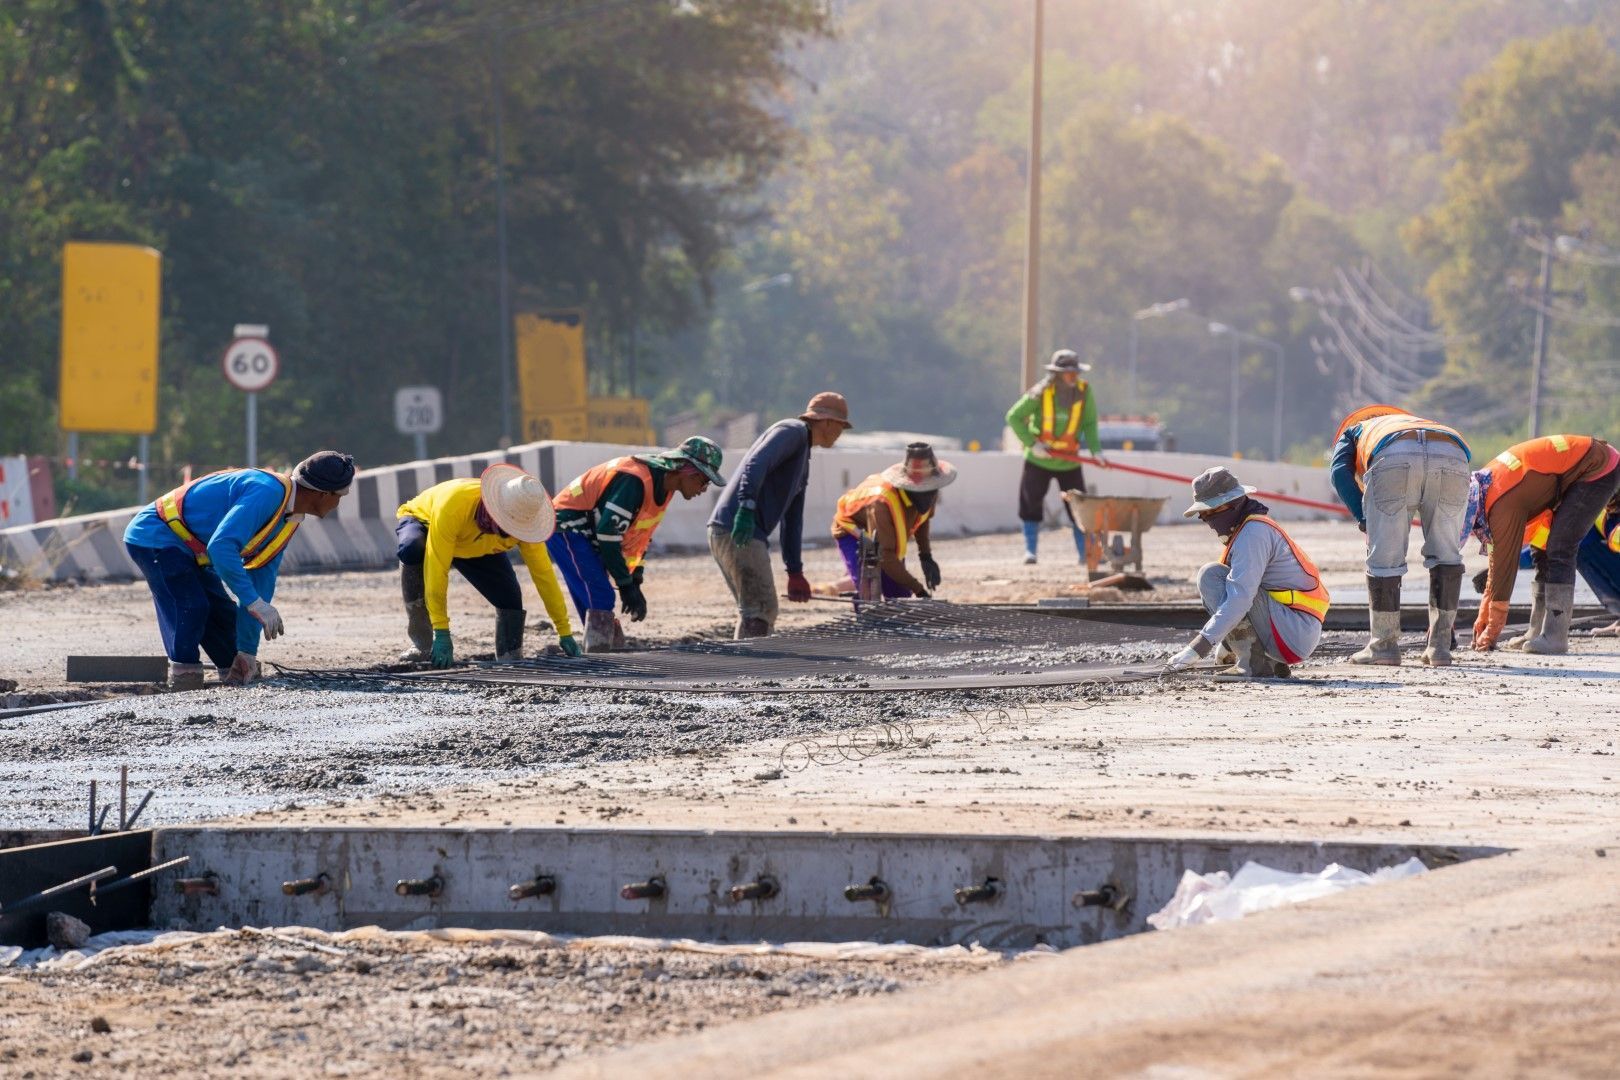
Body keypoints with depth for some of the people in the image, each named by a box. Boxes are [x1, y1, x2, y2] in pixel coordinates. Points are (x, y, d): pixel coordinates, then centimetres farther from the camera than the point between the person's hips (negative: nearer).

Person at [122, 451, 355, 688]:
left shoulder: (289, 522, 5)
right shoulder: (267, 493, -27)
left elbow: (261, 580, 9)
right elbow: (221, 546, -37)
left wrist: (247, 650, 7)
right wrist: (255, 602, -38)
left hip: (187, 549, 10)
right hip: (155, 537, -10)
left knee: (224, 613, 11)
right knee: (189, 606, -24)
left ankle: (237, 678, 22)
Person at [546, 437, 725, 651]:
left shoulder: (664, 487, 3)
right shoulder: (635, 480, -28)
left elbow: (639, 537, 13)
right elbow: (608, 534, -28)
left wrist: (635, 583, 6)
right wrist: (626, 584, -21)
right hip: (567, 527, -10)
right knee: (601, 598, -19)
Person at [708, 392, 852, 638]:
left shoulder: (803, 464, 28)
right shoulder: (792, 431, -2)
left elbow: (792, 519, 31)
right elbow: (755, 464, -19)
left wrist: (795, 572, 30)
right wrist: (747, 507, -32)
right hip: (735, 531, -10)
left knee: (756, 612, 15)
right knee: (760, 611, -13)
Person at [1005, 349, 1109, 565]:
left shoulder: (1084, 391, -8)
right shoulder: (1040, 394, -15)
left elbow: (1089, 423, 1)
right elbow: (1014, 417, -8)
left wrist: (1095, 449, -12)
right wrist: (1032, 443, -16)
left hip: (1069, 460, 1)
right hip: (1039, 459, -1)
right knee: (1031, 504, 1)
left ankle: (1085, 553, 1)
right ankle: (1030, 551, 10)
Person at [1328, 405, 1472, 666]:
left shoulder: (1353, 431, 41)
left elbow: (1340, 471, 12)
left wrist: (1363, 517, 8)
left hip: (1392, 459, -3)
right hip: (1452, 457, 3)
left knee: (1384, 556, 11)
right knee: (1446, 554, 20)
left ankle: (1384, 645, 16)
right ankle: (1440, 645, 21)